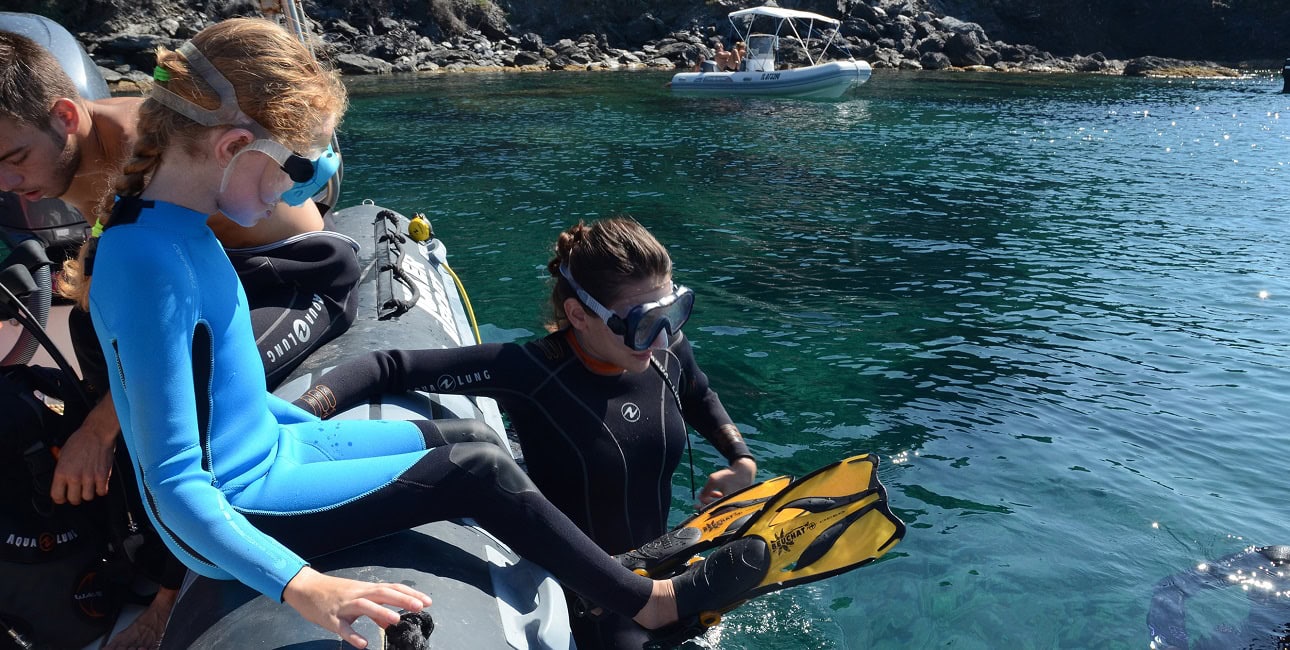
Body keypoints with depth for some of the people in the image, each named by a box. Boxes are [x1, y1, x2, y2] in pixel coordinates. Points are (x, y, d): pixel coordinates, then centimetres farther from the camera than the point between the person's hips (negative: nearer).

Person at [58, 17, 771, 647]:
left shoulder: (172, 226, -1)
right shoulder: (151, 263, -30)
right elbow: (176, 486, -31)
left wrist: (313, 424, 20)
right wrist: (301, 587, -41)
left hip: (260, 449, 10)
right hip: (233, 512, -9)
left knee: (451, 437, 15)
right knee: (478, 470, -11)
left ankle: (598, 573, 28)